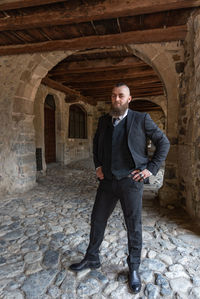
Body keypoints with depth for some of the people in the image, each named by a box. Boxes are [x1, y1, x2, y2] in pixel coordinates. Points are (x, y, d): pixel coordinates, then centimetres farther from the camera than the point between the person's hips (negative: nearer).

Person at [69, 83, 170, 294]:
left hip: (131, 181, -4)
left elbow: (163, 143, 0)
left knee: (133, 226, 9)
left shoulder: (141, 119, -5)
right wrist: (98, 165, 10)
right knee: (97, 220, 14)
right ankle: (91, 259, 38)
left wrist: (151, 168, -7)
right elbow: (96, 143, 23)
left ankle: (133, 269, 33)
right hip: (107, 181, 4)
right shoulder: (103, 120, 7)